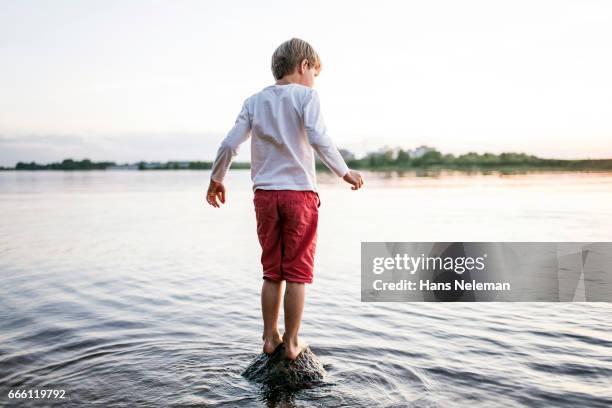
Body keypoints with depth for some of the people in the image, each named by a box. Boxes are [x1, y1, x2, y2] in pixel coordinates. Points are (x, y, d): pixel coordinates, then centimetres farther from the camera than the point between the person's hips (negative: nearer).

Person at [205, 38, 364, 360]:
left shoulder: (255, 101, 10)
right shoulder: (306, 96, -1)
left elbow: (229, 144, 3)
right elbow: (319, 140, -15)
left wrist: (216, 180, 16)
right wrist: (345, 173, -6)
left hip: (265, 194, 4)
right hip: (300, 193, -4)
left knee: (272, 271, 13)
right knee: (297, 272, 6)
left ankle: (270, 338, 20)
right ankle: (291, 342, 13)